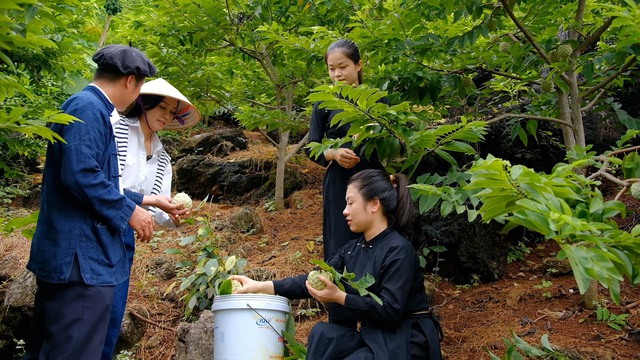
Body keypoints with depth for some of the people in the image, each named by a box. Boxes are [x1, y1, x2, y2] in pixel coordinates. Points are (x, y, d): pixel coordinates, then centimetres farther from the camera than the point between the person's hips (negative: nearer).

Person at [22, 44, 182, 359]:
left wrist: (145, 200, 28)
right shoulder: (89, 108, -12)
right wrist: (129, 212, -13)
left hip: (65, 253, 11)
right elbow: (80, 175, -24)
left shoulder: (88, 106, 19)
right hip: (81, 257, -11)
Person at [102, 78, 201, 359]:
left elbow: (156, 208, 11)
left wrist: (172, 218, -11)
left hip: (123, 237, 6)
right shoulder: (116, 127, -1)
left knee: (111, 317, 7)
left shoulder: (162, 159, 16)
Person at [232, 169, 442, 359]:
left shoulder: (399, 251, -18)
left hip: (407, 342, -7)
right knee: (323, 333, -15)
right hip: (373, 336, 7)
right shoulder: (353, 249, 8)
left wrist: (339, 297, -28)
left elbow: (390, 310, -23)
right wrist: (262, 287, -5)